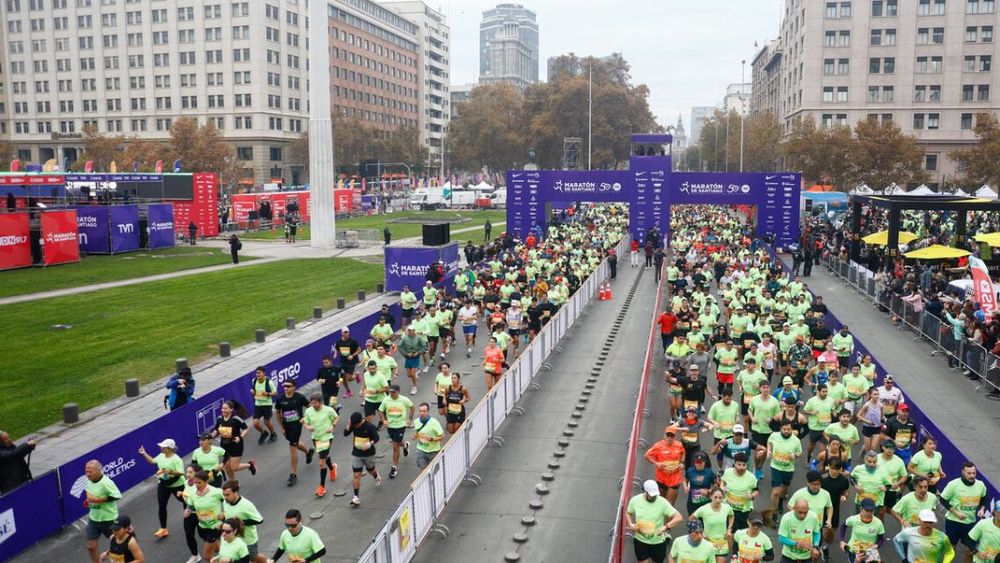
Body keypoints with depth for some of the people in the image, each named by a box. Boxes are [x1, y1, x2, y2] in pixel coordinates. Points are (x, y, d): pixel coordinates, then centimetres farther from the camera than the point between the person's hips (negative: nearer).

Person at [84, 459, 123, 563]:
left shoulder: (106, 482, -27)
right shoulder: (89, 480, -3)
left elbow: (117, 496, -26)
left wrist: (99, 500, -29)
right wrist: (88, 501, -1)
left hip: (108, 519, -6)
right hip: (93, 518, 6)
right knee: (91, 546, 6)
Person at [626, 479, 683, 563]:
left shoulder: (662, 502, -20)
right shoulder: (635, 500, -12)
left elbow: (678, 517, -21)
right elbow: (628, 513, 7)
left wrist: (666, 527, -35)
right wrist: (630, 524, -13)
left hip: (658, 542, -1)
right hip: (640, 540, 1)